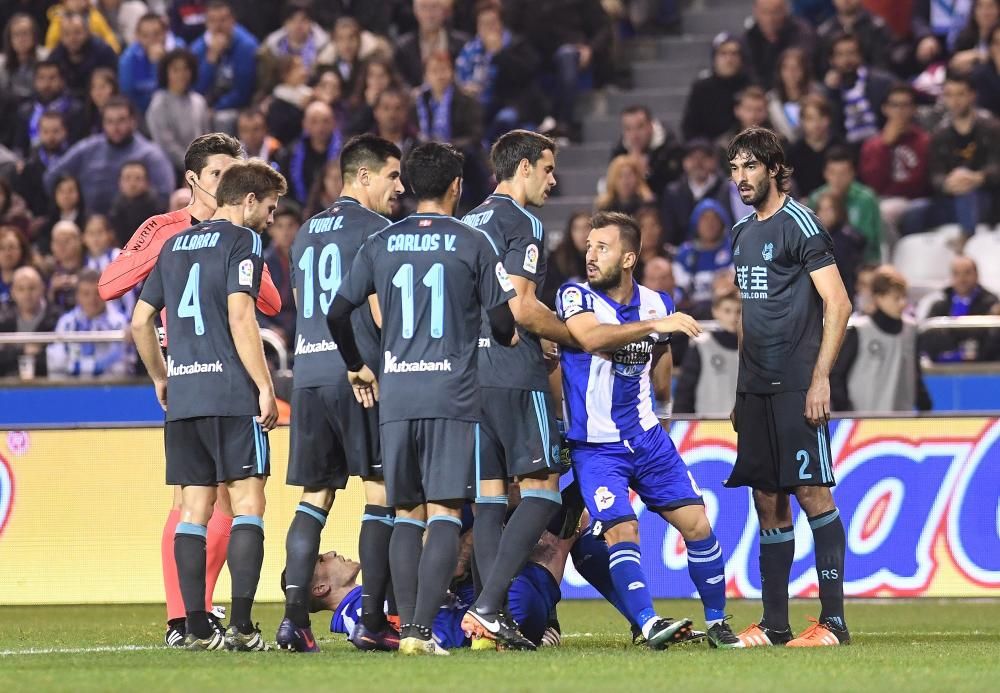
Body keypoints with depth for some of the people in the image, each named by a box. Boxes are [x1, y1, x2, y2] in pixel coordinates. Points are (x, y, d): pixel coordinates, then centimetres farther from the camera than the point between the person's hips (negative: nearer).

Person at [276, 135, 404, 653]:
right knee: (381, 492, -1)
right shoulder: (374, 228, -4)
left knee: (314, 495, 8)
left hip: (307, 372, 7)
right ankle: (371, 620, -5)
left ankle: (294, 613, -3)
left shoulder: (306, 234, 19)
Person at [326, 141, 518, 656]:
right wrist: (507, 342, 23)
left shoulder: (381, 244, 8)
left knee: (406, 516, 10)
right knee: (444, 516, -4)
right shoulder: (472, 243, -1)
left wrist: (356, 368, 25)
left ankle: (407, 626, 4)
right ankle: (421, 629, -14)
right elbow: (503, 319, -1)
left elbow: (337, 313, 9)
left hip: (395, 396, 3)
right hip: (452, 395, -3)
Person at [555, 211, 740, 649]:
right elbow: (591, 337, -31)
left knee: (697, 524, -2)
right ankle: (649, 625, -28)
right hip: (595, 445, -4)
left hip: (648, 438, 4)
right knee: (621, 532, -20)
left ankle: (717, 622, 10)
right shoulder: (575, 297, -9)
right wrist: (654, 324, -38)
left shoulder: (657, 304, 2)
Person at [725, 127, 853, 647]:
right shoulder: (743, 232, 17)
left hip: (796, 386, -8)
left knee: (812, 494, -9)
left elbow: (838, 304, -11)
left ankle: (833, 620, -8)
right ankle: (774, 624, 9)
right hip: (756, 389, 8)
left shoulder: (799, 224, -7)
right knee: (768, 501, 7)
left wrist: (820, 378, -16)